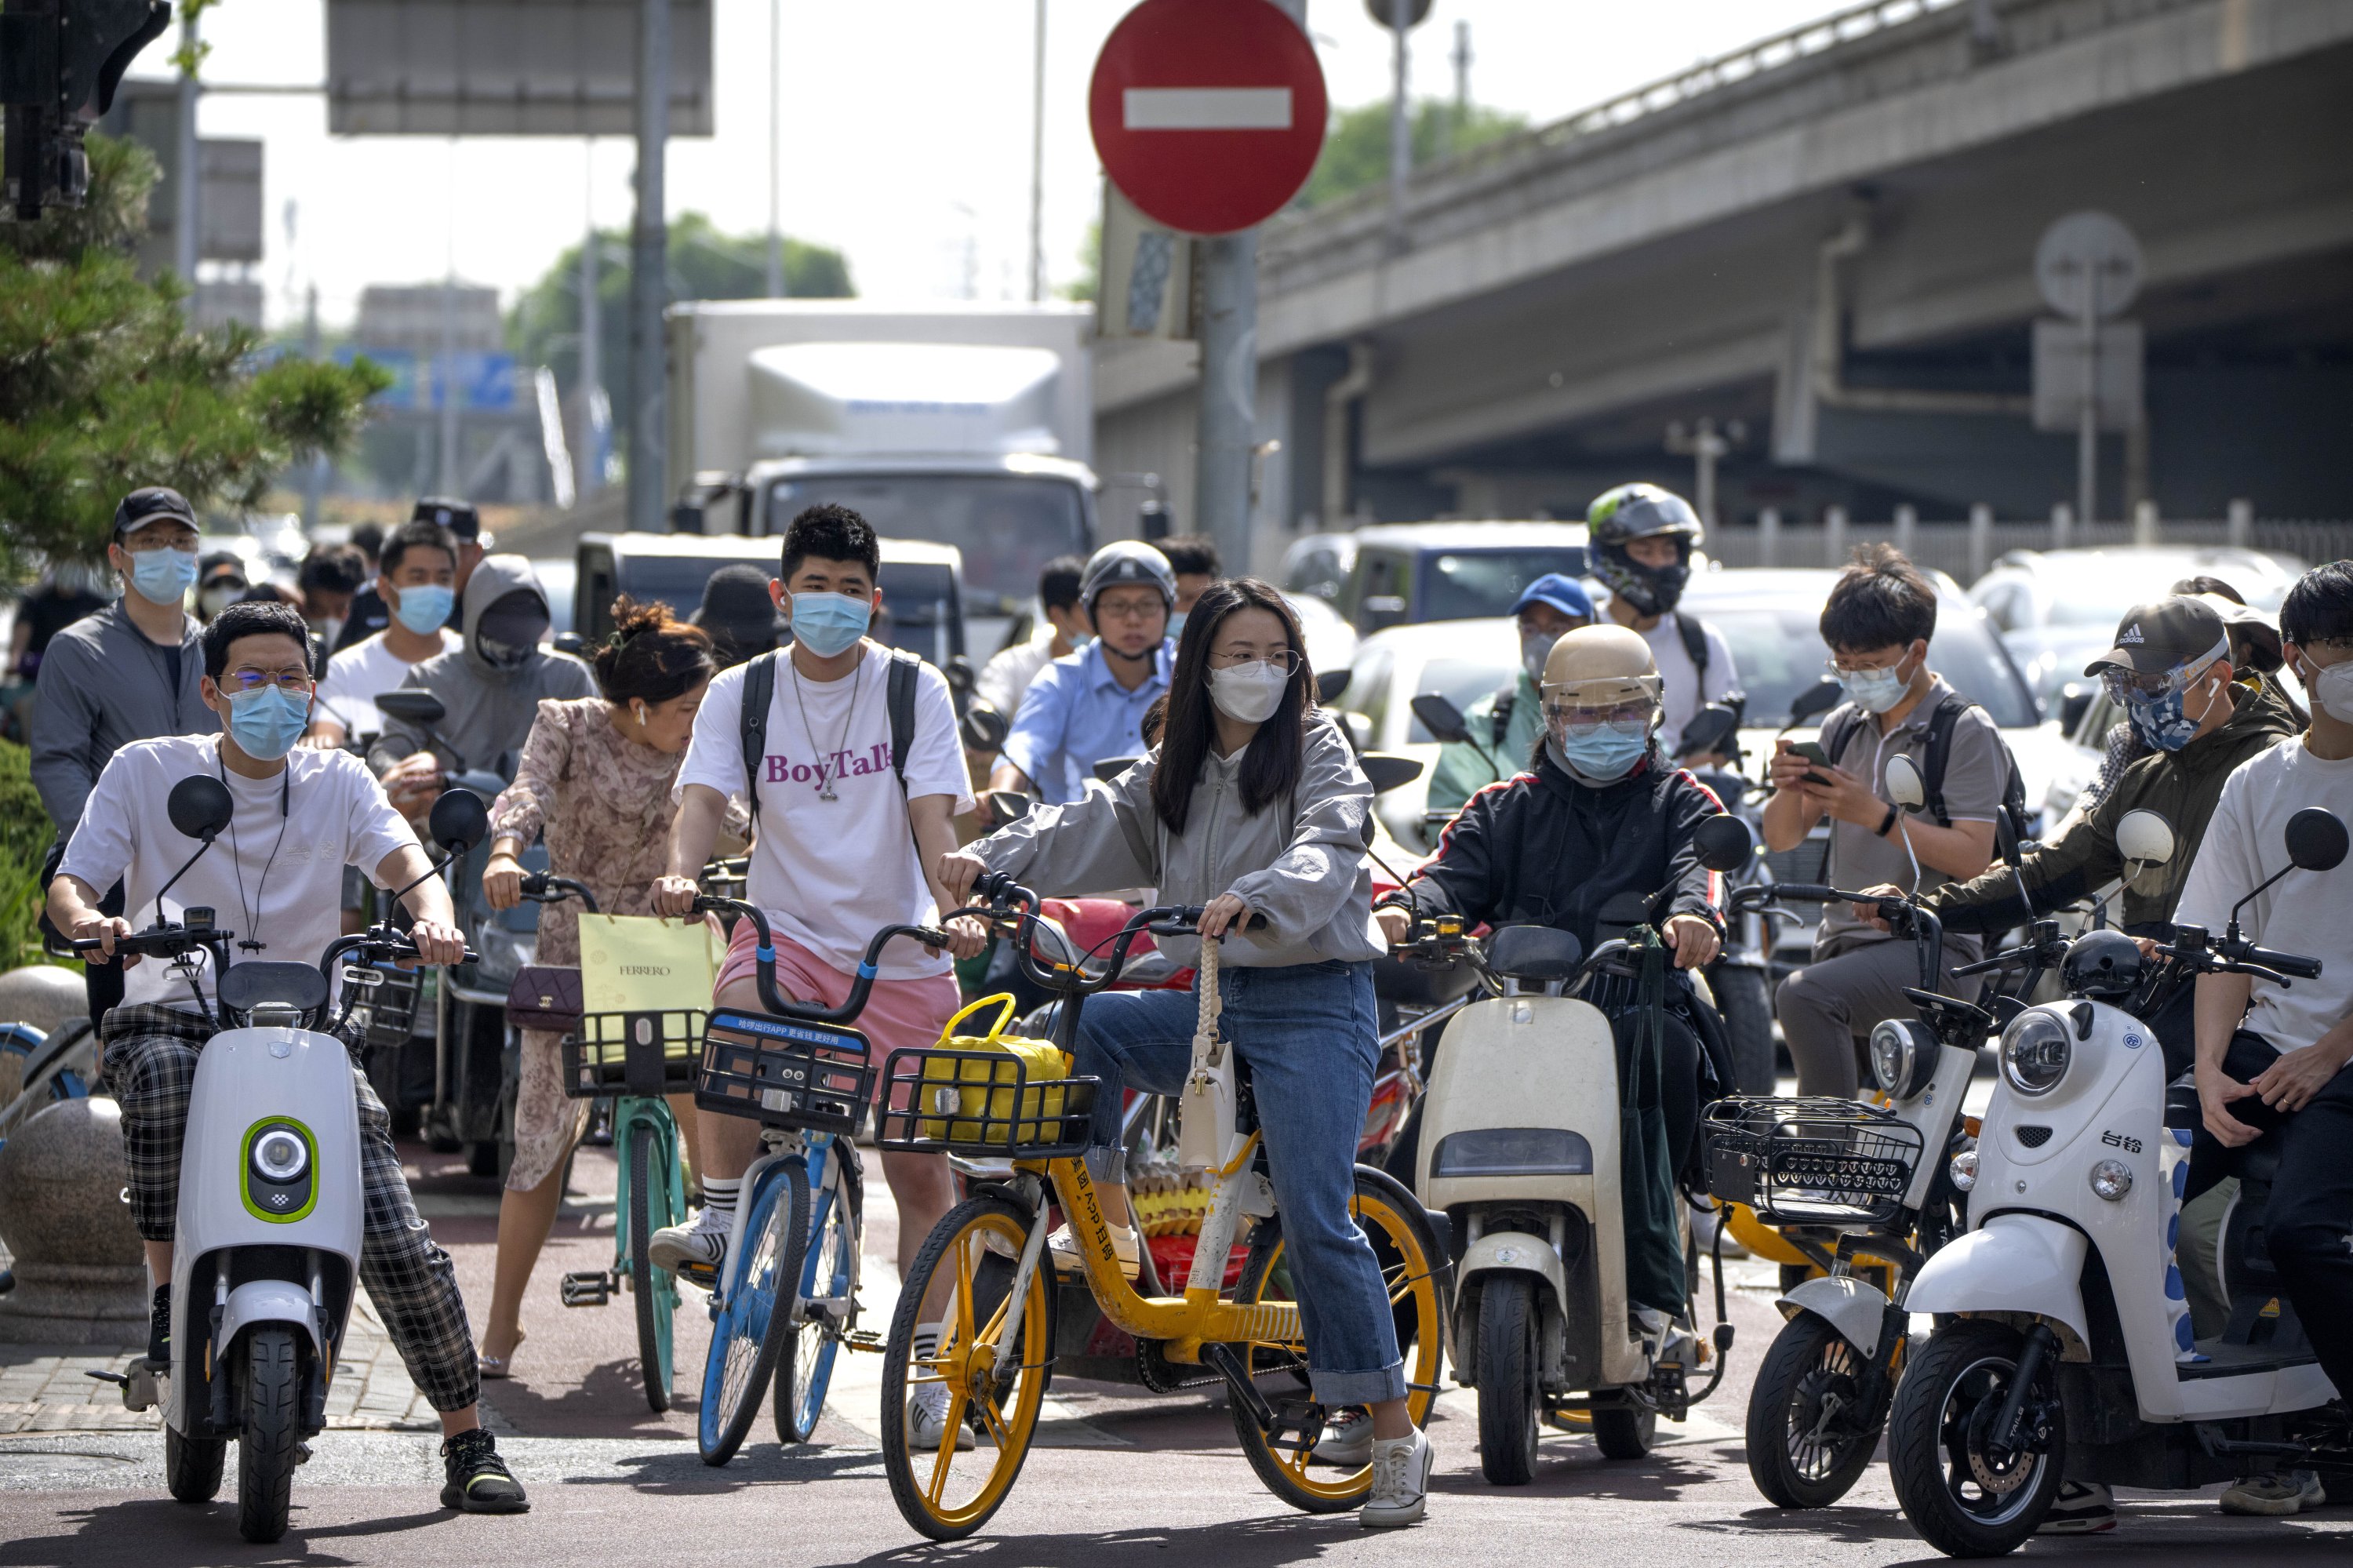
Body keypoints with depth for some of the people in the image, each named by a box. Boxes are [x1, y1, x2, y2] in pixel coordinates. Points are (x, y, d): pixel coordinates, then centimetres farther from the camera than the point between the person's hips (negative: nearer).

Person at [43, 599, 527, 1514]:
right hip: (175, 1016, -1)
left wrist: (432, 918, -32)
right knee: (161, 1072, -40)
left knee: (399, 1245, -13)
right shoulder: (146, 772, 4)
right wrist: (88, 919, -28)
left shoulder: (336, 783, 9)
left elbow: (405, 861, -8)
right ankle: (168, 1294, -25)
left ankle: (469, 1445, -3)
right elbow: (68, 885, -2)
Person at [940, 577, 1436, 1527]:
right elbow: (1093, 828, 2)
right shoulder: (1175, 771, 14)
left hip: (1315, 1006, -6)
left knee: (1316, 1223, -13)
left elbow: (1327, 851, -22)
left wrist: (1257, 898, -42)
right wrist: (992, 861, -15)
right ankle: (1108, 1225, -1)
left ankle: (1394, 1435, -8)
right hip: (1216, 1002, 6)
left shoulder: (1319, 753, -4)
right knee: (1082, 1021, -14)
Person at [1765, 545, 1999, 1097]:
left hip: (1930, 945, -7)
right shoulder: (1843, 726, 16)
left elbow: (1974, 858, -13)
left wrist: (1876, 815, -20)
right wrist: (1790, 790, -9)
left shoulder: (1966, 732, -4)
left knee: (1805, 996, -33)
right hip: (1842, 941, 7)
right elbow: (1781, 839, 14)